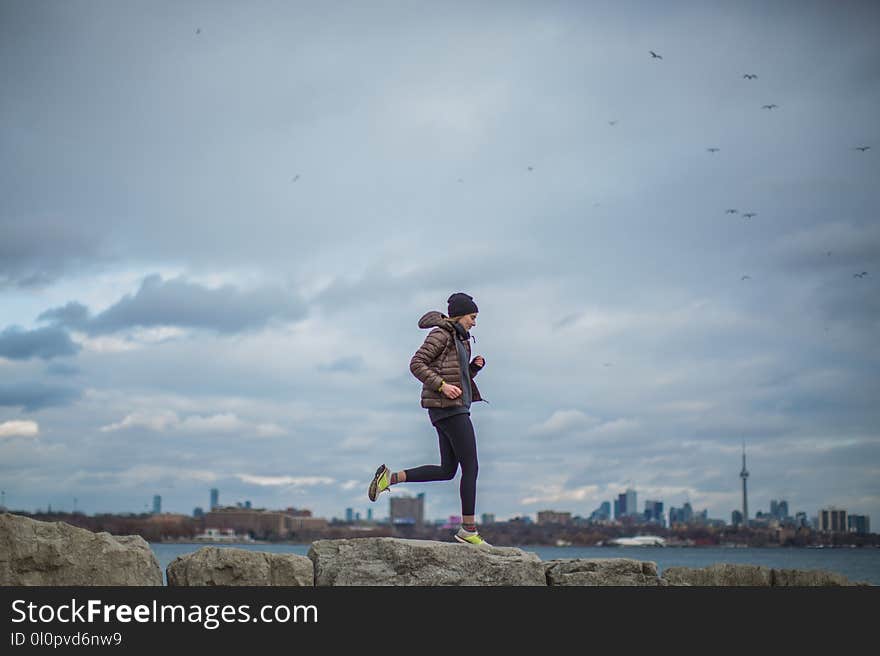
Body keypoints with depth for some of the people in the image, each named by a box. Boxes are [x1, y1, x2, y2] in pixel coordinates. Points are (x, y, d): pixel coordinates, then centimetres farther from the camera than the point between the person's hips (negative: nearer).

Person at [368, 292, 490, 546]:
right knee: (470, 467, -7)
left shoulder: (459, 340, 21)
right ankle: (468, 529, -3)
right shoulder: (441, 334, -8)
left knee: (447, 470, 9)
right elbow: (416, 364, -16)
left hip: (454, 407, 10)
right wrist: (442, 385, -22)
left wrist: (475, 366, 6)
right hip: (447, 407, -10)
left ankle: (390, 477, 8)